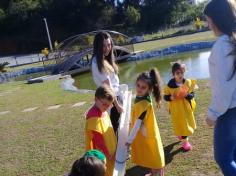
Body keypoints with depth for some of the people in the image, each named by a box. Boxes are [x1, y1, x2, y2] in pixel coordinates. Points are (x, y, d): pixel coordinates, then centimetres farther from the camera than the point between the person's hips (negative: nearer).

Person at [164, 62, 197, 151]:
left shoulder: (188, 82, -11)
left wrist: (187, 95, -28)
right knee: (181, 124, 9)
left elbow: (192, 94, -8)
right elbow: (165, 96, -8)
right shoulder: (170, 85, -15)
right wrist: (171, 97, -28)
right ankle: (185, 141, 27)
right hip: (176, 109, -2)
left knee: (187, 122, 18)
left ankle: (183, 135, 48)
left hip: (186, 107, 2)